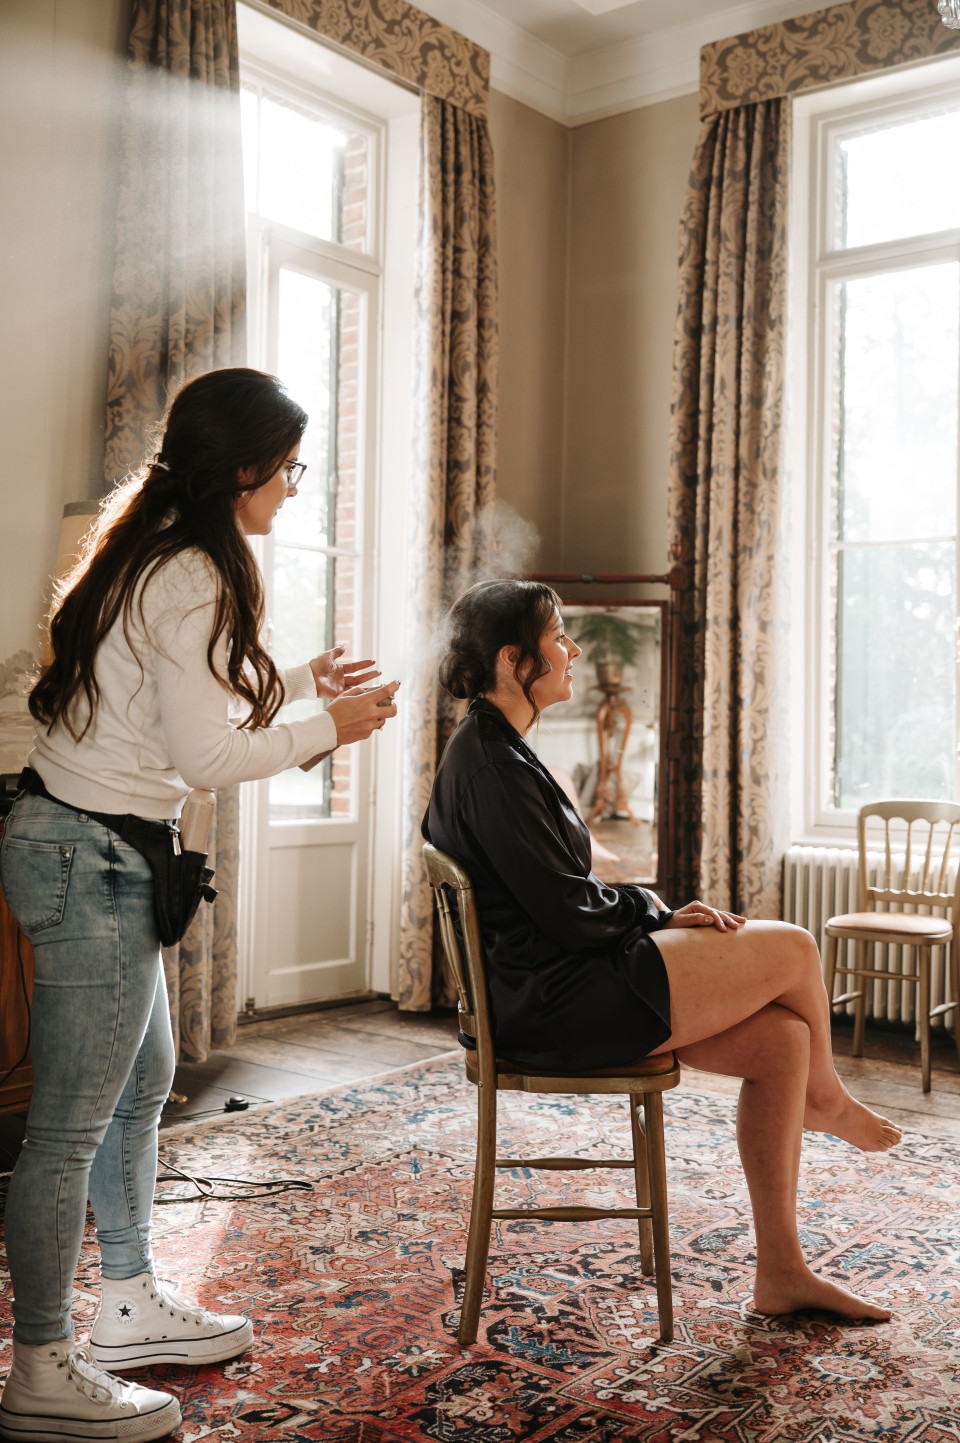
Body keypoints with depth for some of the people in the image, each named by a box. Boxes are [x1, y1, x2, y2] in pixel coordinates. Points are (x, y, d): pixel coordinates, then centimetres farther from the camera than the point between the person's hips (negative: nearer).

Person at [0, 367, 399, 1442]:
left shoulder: (155, 556, 12)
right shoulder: (192, 579, -19)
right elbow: (208, 756, -20)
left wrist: (298, 683, 19)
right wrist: (326, 730, -7)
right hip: (89, 858, -11)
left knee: (141, 1082, 20)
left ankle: (130, 1307, 36)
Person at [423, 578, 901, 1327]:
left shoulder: (490, 750, 14)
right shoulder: (493, 766, -19)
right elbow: (572, 918, -19)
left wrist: (655, 909, 5)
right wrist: (661, 912, -3)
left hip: (550, 990, 10)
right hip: (554, 1004, -10)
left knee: (782, 1039, 2)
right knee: (793, 948, -7)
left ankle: (781, 1273, 9)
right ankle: (827, 1100, 24)